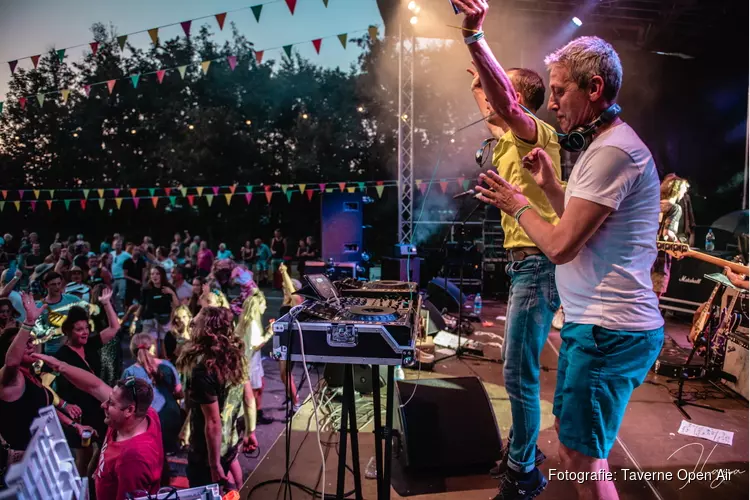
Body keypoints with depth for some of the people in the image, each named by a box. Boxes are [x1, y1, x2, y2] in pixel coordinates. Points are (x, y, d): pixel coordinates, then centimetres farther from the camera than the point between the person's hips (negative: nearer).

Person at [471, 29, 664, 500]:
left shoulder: (613, 150, -19)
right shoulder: (603, 144, 15)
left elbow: (561, 245, -22)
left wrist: (518, 206, -6)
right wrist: (551, 186, 11)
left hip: (609, 332, -11)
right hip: (592, 322, 11)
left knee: (582, 457, 1)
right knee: (571, 435, 21)